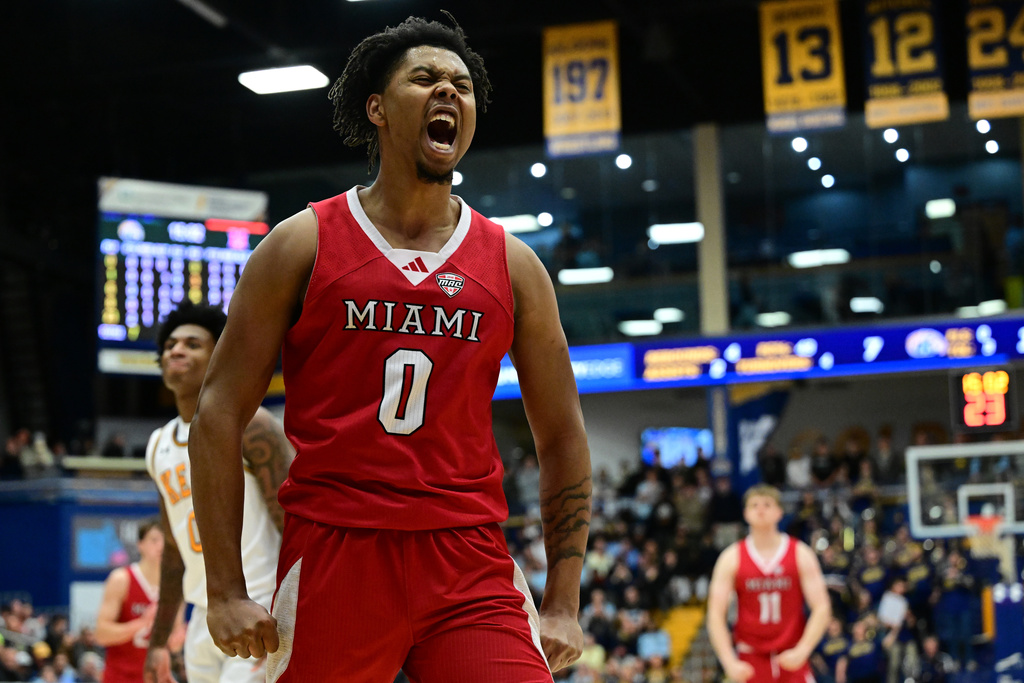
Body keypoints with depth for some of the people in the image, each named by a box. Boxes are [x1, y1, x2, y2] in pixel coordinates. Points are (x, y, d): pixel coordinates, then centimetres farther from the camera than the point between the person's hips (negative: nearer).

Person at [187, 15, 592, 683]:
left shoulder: (512, 264, 9)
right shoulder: (305, 243, 3)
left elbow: (562, 436, 13)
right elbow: (220, 412, 1)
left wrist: (562, 604, 7)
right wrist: (227, 590, -5)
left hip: (472, 566, 2)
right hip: (332, 552, -1)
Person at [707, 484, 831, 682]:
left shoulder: (801, 554, -1)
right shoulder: (732, 558, -1)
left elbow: (822, 609, -5)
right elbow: (715, 615, -3)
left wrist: (801, 651, -18)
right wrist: (730, 663, -14)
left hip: (792, 659, 0)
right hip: (750, 662, 0)